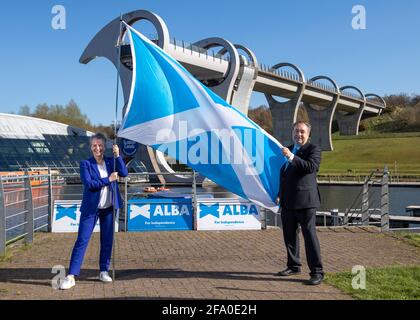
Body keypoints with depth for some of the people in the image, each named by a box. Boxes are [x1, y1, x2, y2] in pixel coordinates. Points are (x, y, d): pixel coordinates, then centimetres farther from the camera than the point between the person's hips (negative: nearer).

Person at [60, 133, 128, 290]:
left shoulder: (110, 162, 5)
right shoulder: (86, 164, -5)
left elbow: (124, 173, -8)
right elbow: (89, 184, -17)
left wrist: (117, 156, -14)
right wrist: (108, 180, -17)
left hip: (108, 208, 4)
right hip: (91, 208, -3)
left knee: (107, 241, 10)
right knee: (82, 241, -4)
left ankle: (104, 271, 24)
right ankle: (71, 276, -1)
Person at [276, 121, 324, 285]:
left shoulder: (313, 149, -3)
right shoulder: (289, 149, 19)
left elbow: (311, 167, -22)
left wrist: (291, 157, -28)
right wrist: (280, 194, 25)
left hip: (304, 200, -7)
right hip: (287, 201, 8)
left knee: (310, 235, -7)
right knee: (289, 235, 14)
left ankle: (317, 272, -2)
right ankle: (294, 266, 28)